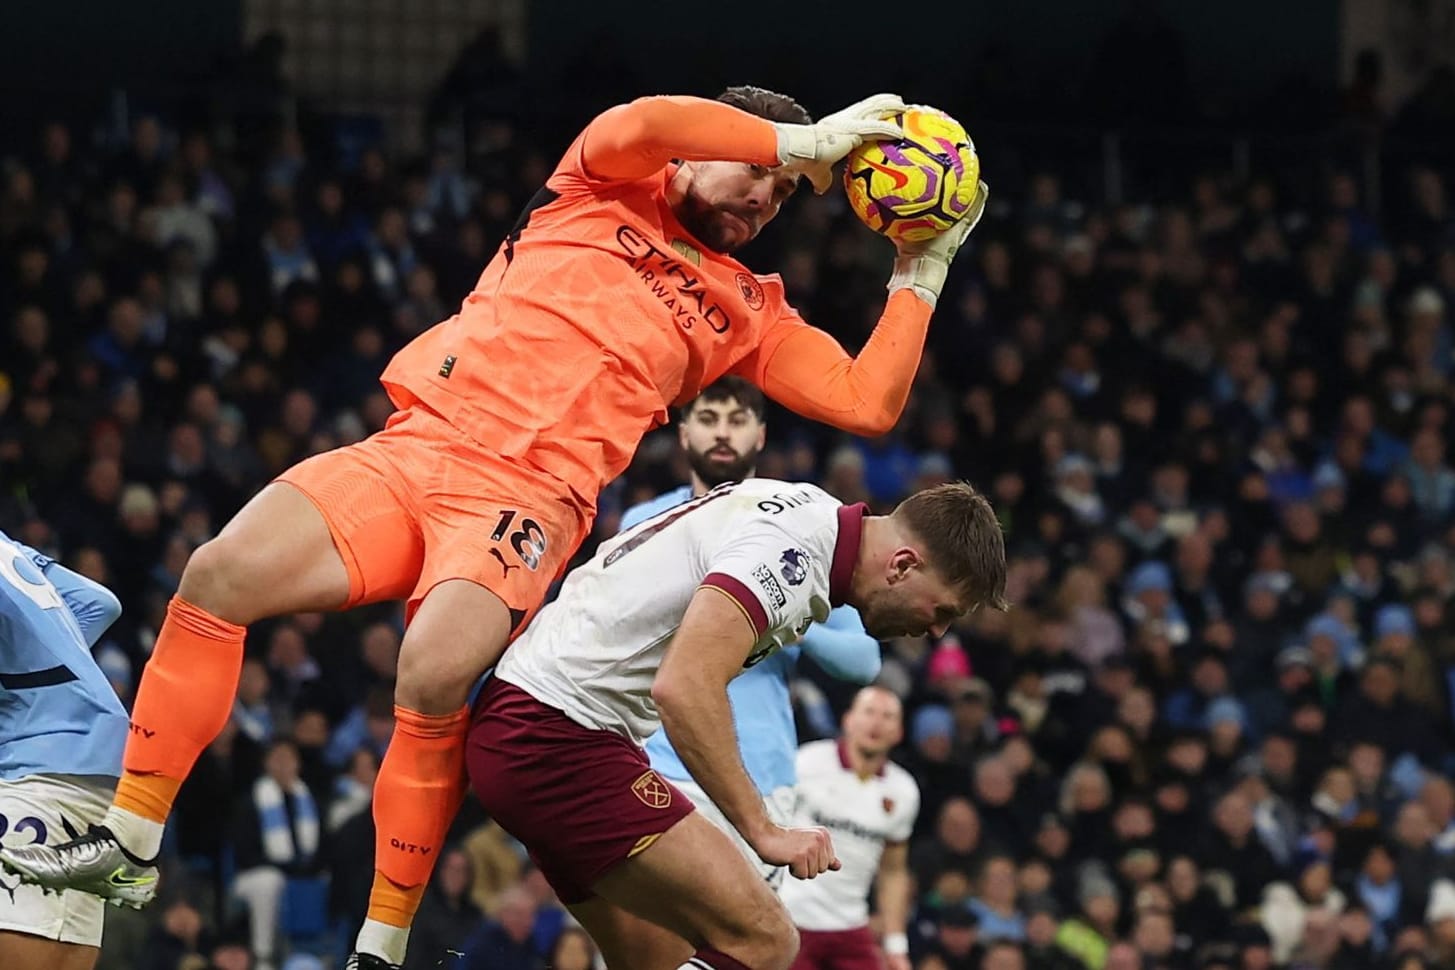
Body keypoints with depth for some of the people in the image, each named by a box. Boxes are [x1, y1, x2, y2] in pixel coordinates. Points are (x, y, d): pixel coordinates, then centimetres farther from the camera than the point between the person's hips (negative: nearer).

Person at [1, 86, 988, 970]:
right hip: (412, 449, 1)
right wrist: (802, 141, -3)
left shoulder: (744, 311, 21)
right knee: (218, 577, -20)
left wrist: (921, 274, 11)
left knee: (433, 678, -31)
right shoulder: (599, 191, 18)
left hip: (525, 497, -1)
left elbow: (868, 403, 13)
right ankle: (128, 847, -7)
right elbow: (637, 126, -6)